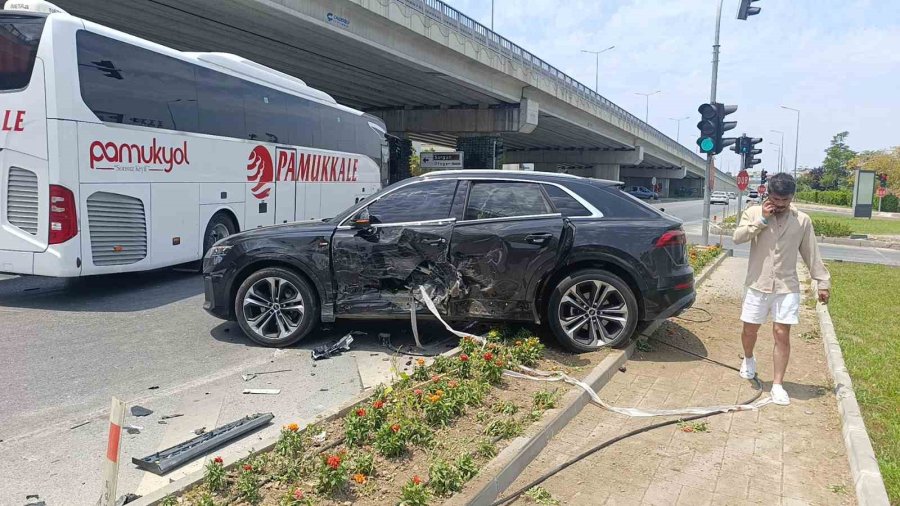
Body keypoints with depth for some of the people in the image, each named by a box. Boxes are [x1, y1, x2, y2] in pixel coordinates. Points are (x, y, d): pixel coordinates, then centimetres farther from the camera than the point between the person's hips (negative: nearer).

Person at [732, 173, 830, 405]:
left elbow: (812, 255, 6)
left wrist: (823, 282, 5)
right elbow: (738, 237, -15)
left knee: (782, 334, -3)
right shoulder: (754, 212, -1)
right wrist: (762, 219, -19)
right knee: (750, 329, 10)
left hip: (787, 287, 0)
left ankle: (778, 384, 5)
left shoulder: (802, 220, 1)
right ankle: (748, 359, 41)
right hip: (758, 284, 0)